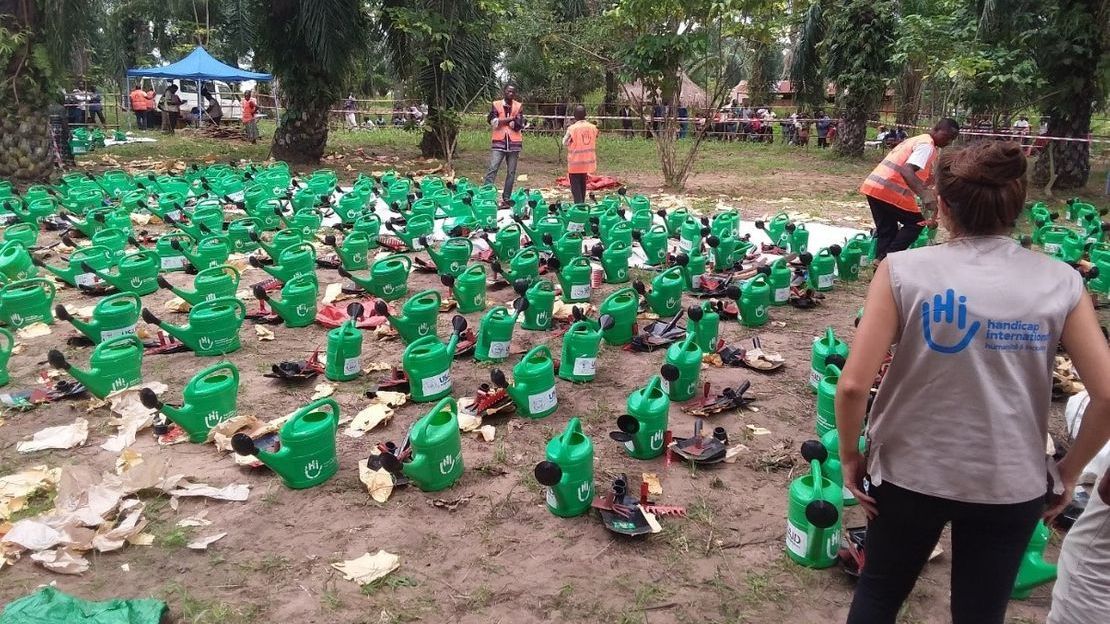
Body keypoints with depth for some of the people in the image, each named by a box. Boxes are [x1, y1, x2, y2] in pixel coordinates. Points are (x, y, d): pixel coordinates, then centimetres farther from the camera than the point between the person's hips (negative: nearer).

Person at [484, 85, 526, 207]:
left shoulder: (519, 106, 6)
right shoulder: (496, 104, 4)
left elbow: (519, 126, -4)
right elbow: (493, 122, -10)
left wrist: (502, 121, -8)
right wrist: (510, 119, -11)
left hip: (514, 143, 2)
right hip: (498, 142, -2)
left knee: (511, 172, 5)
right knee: (492, 169, -11)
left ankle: (506, 199, 11)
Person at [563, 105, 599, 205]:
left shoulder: (572, 128, -16)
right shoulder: (593, 127, -1)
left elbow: (565, 142, -3)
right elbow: (594, 144, 8)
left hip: (575, 163, -5)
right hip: (588, 162, 5)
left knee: (576, 186, 1)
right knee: (583, 184, 20)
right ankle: (582, 204, 28)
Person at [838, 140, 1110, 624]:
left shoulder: (904, 271, -14)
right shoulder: (1061, 282, -7)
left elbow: (854, 384, -18)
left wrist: (849, 455, -1)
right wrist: (1068, 472, 8)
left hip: (909, 471, -2)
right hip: (1012, 483, 2)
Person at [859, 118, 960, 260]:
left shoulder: (916, 140, 24)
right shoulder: (927, 145, -7)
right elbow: (906, 171, -24)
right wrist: (925, 196, -34)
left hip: (872, 186, 9)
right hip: (889, 190, -9)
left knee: (887, 231, 15)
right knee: (916, 223, 6)